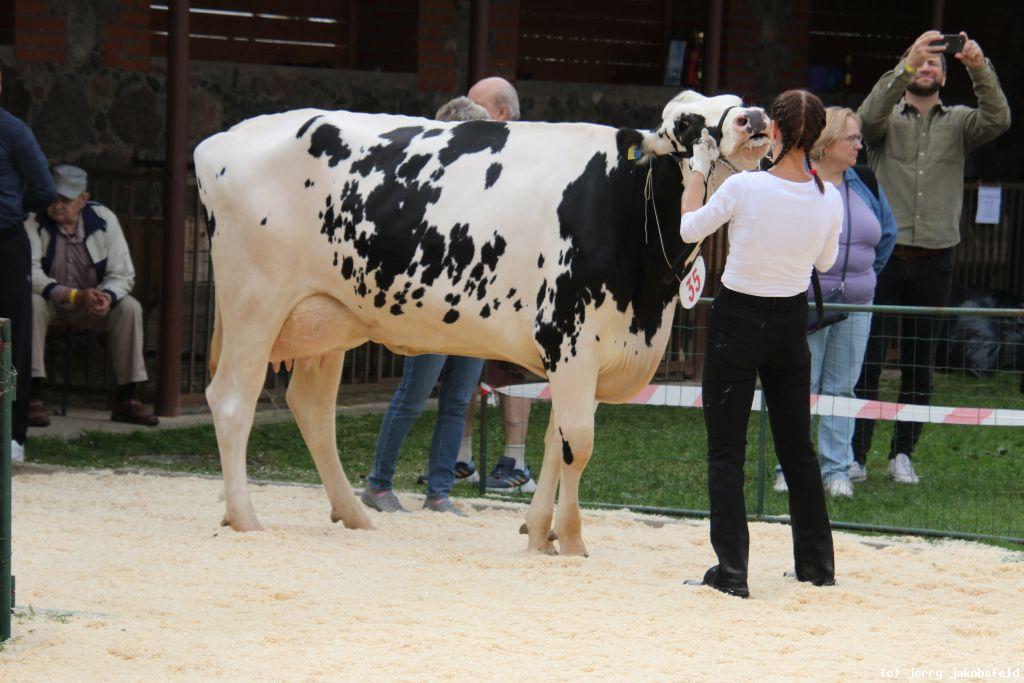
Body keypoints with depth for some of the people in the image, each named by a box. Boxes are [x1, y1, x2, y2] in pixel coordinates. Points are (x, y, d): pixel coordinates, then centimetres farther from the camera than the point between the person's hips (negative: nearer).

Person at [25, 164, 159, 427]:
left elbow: (123, 274, -7)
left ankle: (127, 399, -17)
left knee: (129, 307, -22)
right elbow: (29, 273, -26)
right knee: (32, 303, -36)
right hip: (49, 301, -3)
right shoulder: (34, 220, -18)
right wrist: (74, 296, -38)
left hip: (91, 306, 3)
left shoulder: (103, 219, -9)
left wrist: (107, 297, -32)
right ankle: (33, 397, -36)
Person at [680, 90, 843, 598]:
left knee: (726, 452, 2)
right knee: (797, 447, 17)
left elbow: (690, 229, -1)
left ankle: (731, 571, -4)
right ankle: (817, 565, 24)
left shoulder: (743, 187, -19)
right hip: (792, 324, 4)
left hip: (736, 321, -4)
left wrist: (699, 169, 11)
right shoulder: (829, 198, -8)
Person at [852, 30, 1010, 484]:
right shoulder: (888, 120, 6)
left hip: (934, 262, 2)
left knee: (920, 366, 5)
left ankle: (903, 454, 13)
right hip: (885, 255, -2)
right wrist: (907, 65, -28)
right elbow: (869, 115, -17)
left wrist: (980, 69, -25)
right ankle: (854, 454, 1)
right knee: (867, 359, -3)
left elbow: (998, 120, -9)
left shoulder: (958, 123, 9)